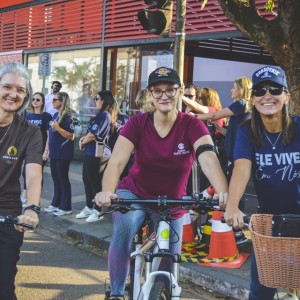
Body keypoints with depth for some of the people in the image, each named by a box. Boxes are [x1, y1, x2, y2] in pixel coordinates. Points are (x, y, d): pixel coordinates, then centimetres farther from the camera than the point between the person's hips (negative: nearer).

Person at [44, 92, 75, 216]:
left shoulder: (67, 116, -14)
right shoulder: (55, 115, 12)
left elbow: (71, 136, -18)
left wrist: (58, 128, -28)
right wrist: (48, 150, 19)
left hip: (63, 154, -8)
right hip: (54, 153, 8)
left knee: (63, 179, -1)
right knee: (56, 178, 14)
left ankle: (65, 207, 7)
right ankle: (56, 203, 25)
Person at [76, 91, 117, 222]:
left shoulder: (104, 115, -17)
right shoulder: (104, 114, 15)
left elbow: (93, 135, -19)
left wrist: (82, 143, -1)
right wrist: (84, 138, 3)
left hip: (97, 154, -10)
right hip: (92, 153, 10)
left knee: (95, 182, -2)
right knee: (87, 180, 16)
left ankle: (97, 211, 8)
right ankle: (89, 208, 26)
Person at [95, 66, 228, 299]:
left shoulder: (192, 126, -17)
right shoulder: (137, 123, -15)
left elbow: (209, 160, -33)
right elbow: (117, 161, -27)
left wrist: (224, 194, -52)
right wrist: (107, 192, -48)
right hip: (135, 194, -1)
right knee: (123, 230, -33)